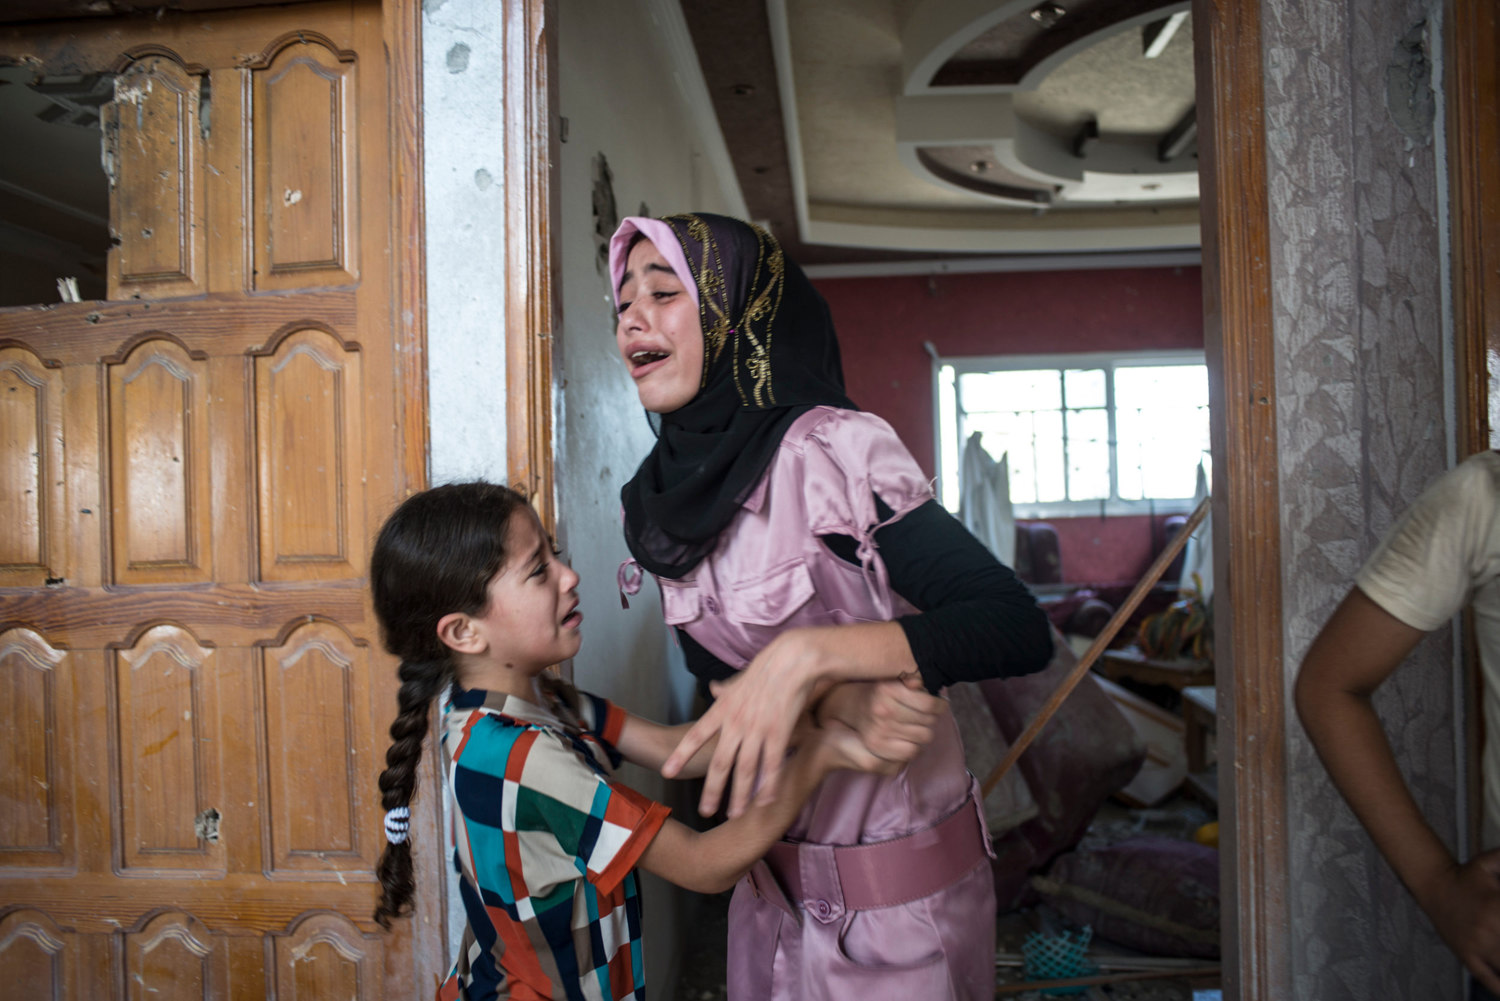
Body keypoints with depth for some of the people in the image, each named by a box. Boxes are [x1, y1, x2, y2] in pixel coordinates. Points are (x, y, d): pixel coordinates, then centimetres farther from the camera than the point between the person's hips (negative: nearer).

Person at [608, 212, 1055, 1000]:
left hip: (895, 876, -5)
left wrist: (807, 654, -37)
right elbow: (718, 675, -3)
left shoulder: (836, 448, -21)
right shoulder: (658, 498, -1)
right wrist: (835, 698, -23)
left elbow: (1019, 628, -27)